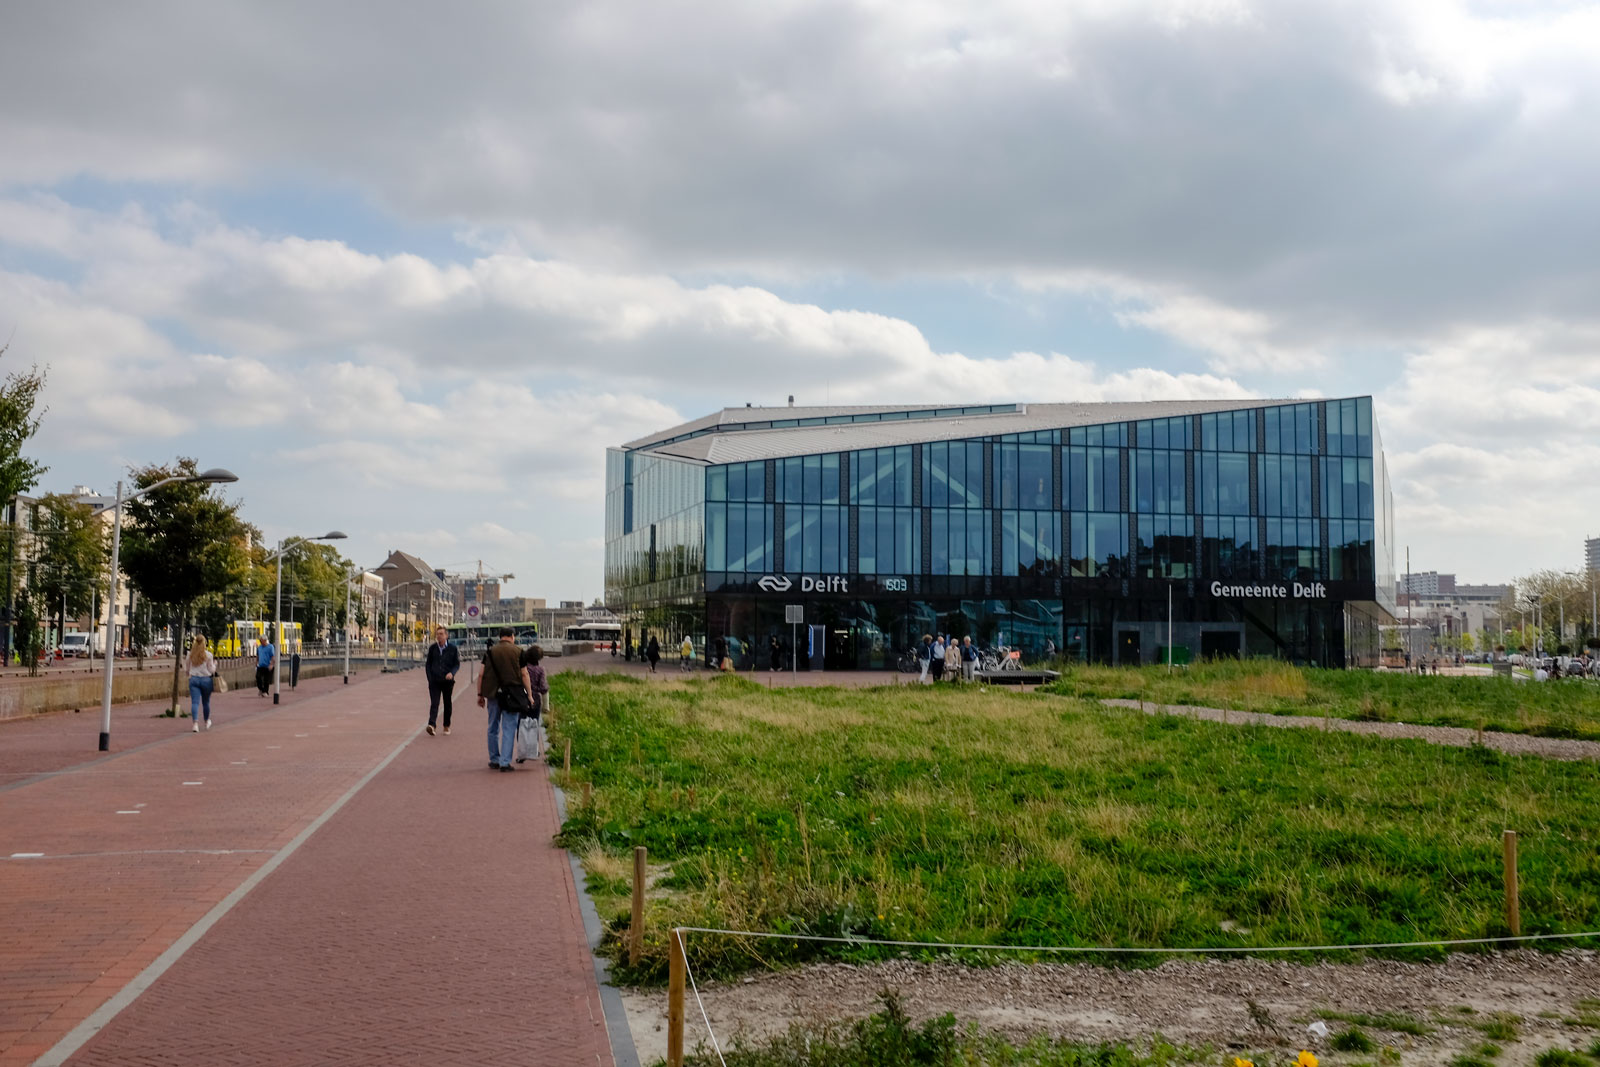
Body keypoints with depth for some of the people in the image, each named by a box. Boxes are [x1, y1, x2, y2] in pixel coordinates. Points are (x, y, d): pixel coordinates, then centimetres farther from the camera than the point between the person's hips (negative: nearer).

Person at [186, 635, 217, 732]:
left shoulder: (190, 654, 1)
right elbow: (211, 670, -2)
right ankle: (207, 722, 34)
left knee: (195, 702, -5)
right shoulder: (208, 655, -7)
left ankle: (195, 723, -22)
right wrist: (215, 663, 15)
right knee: (206, 702, 15)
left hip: (193, 679, 1)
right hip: (206, 679, -1)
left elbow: (188, 668, 8)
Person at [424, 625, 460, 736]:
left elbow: (457, 664, 1)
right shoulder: (432, 648, 5)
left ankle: (447, 726, 23)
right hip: (434, 681, 0)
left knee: (447, 703, 11)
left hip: (447, 680, 0)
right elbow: (428, 664, 11)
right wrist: (430, 678, 2)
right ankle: (432, 725, -24)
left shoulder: (453, 649, -1)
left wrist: (452, 673, -18)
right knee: (434, 703, -12)